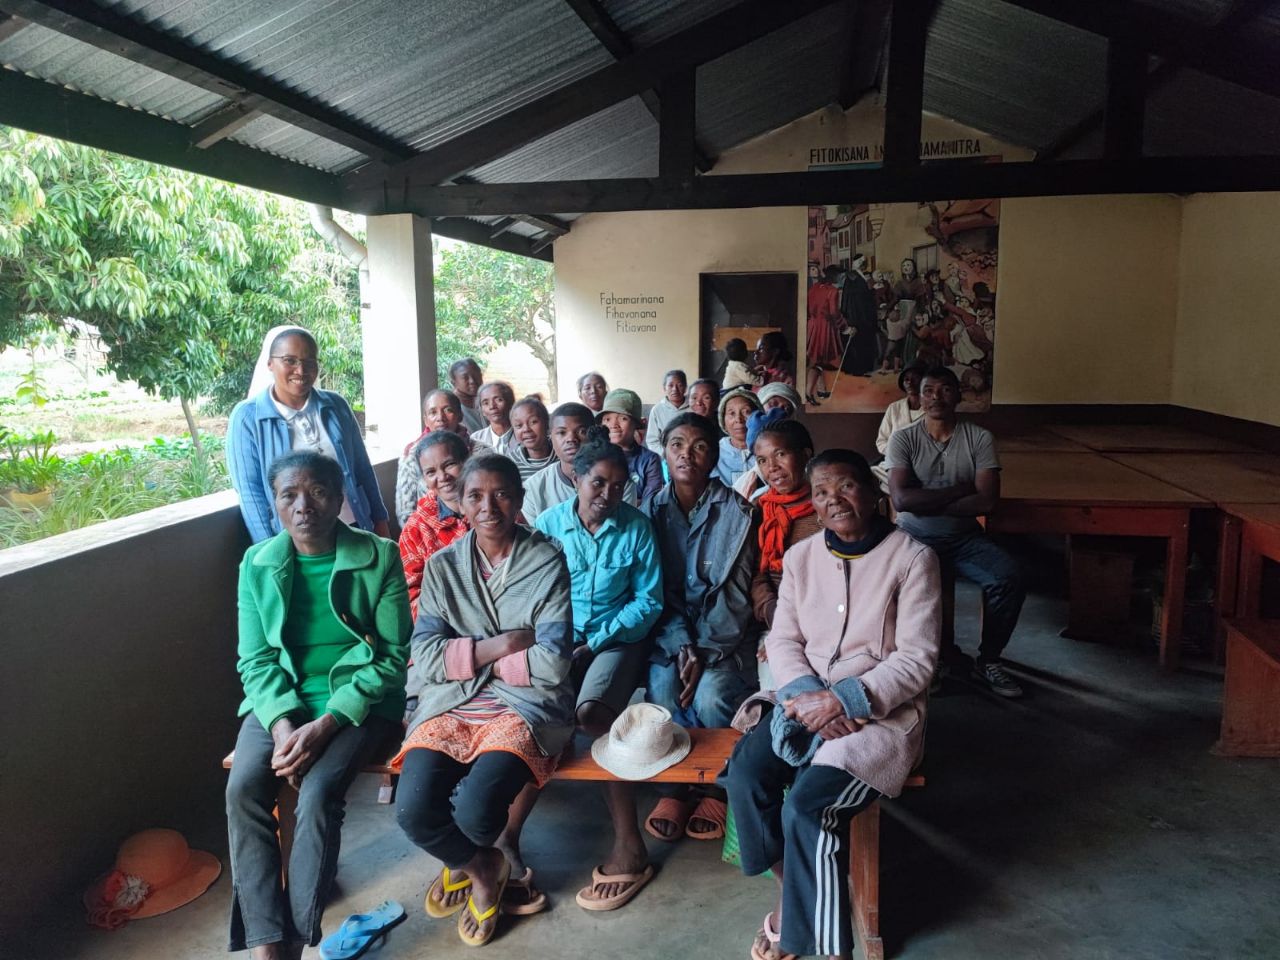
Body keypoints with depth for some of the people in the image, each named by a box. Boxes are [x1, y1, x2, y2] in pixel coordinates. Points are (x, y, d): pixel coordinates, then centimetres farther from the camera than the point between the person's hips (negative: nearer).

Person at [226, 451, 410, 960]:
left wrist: (325, 723, -19)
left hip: (358, 701, -3)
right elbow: (255, 660, 2)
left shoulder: (379, 557, -8)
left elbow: (393, 654, -9)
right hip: (280, 700, 3)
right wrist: (283, 725, -18)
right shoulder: (257, 564, 2)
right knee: (243, 789, -23)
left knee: (317, 792, -27)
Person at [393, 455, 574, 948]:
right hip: (450, 704, 3)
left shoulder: (547, 562, -3)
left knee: (475, 811, -26)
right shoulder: (442, 566, 7)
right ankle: (483, 867, 15)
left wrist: (472, 657, -5)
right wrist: (494, 647, -12)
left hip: (523, 704, -3)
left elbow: (552, 663, -11)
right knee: (413, 811, -21)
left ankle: (465, 863, 17)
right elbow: (426, 656, -3)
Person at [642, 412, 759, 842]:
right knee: (661, 688, -25)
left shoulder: (736, 511, -8)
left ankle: (716, 787, 2)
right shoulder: (653, 508, 0)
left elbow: (735, 594, -9)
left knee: (710, 695, -27)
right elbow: (656, 589, -3)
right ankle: (676, 784, -1)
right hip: (670, 630, 2)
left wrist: (703, 653, -18)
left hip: (725, 631, -2)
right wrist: (682, 646, -17)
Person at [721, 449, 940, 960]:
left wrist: (844, 700, -20)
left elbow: (916, 659, -11)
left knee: (807, 806, -25)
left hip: (882, 708, -4)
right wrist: (808, 696, -14)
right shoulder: (800, 556, 7)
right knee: (745, 774, -21)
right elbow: (783, 640, 5)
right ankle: (788, 892, 4)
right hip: (805, 698, 5)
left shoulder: (912, 558, -8)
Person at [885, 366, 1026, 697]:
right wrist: (960, 489, -11)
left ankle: (987, 661, -2)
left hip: (965, 537, 1)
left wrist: (927, 503, -12)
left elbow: (987, 501, -11)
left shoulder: (980, 438, 0)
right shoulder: (903, 439, -2)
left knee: (1009, 577, -25)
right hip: (914, 537, -1)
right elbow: (901, 499, -15)